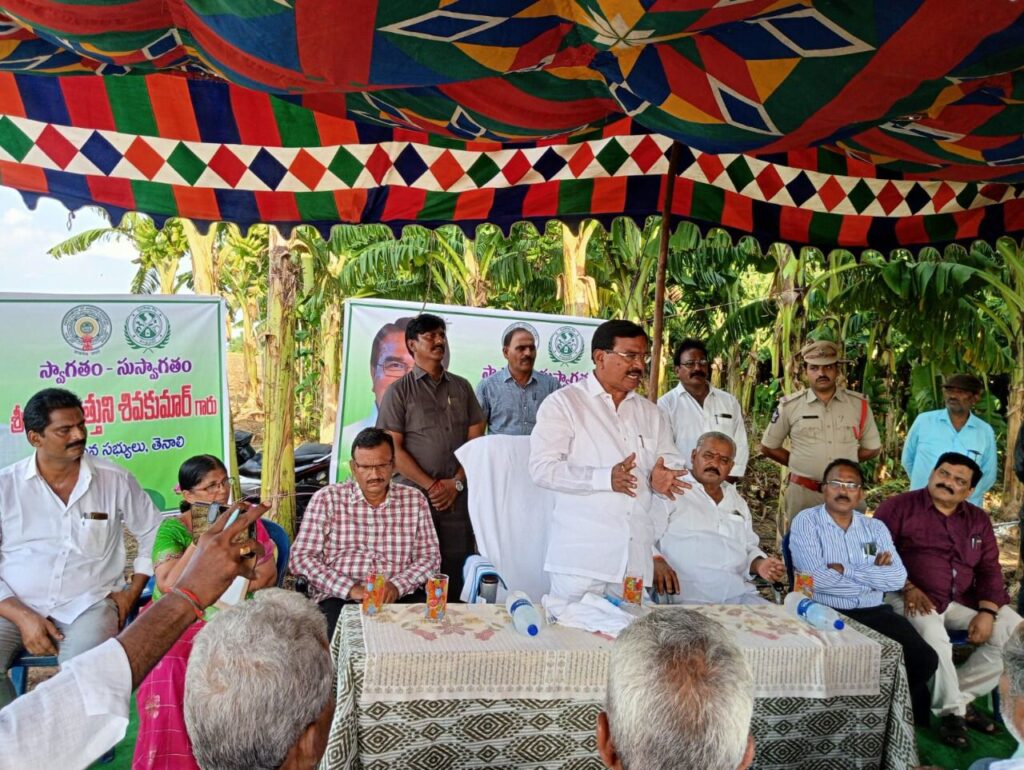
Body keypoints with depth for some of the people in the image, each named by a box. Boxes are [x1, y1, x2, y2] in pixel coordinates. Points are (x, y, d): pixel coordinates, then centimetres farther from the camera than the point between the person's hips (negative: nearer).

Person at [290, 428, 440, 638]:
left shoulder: (415, 500, 11)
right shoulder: (327, 499, 5)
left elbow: (430, 556, 10)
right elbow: (300, 557, -1)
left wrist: (397, 586, -10)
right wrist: (350, 589, -13)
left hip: (400, 595, 3)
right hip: (339, 597, -2)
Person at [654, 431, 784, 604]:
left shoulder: (737, 501, 24)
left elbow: (749, 547, 30)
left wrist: (759, 564, 8)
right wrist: (656, 561, -25)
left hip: (740, 594, 7)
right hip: (688, 596, -7)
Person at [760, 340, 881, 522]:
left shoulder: (859, 404, 2)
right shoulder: (790, 406, -2)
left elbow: (872, 447, 13)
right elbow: (768, 447, 7)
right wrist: (800, 465, 4)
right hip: (803, 493, -1)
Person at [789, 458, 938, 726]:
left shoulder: (875, 528, 13)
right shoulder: (806, 521, 0)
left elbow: (898, 578, -2)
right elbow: (816, 578, -13)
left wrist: (845, 570, -10)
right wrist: (873, 577, -4)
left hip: (875, 613, 5)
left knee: (923, 659, -16)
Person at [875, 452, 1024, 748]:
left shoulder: (978, 519, 15)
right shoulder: (899, 506, -1)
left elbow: (989, 569, 11)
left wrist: (987, 611, -5)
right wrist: (907, 587, -18)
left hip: (963, 601, 6)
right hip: (914, 598, -6)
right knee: (934, 637, -35)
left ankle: (961, 695, 2)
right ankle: (950, 710, -11)